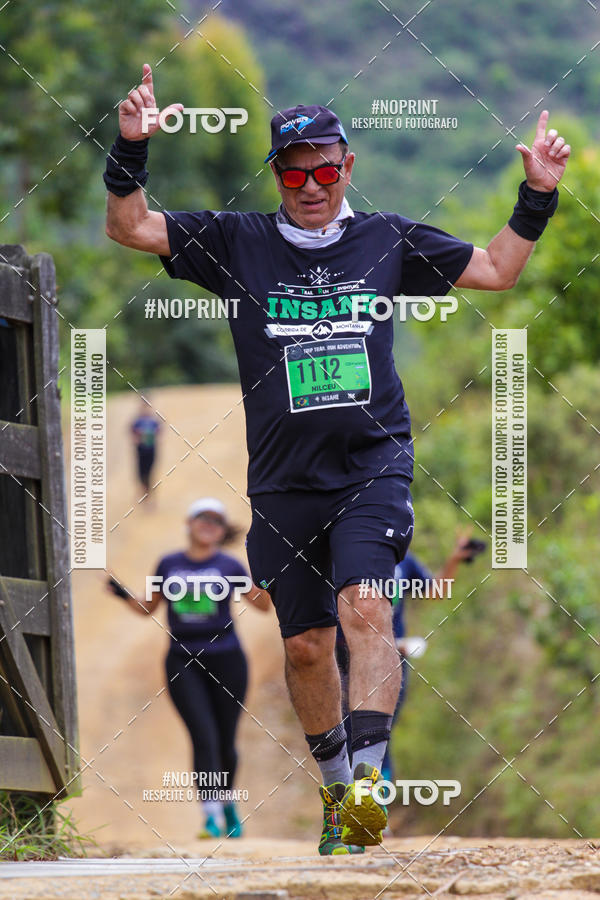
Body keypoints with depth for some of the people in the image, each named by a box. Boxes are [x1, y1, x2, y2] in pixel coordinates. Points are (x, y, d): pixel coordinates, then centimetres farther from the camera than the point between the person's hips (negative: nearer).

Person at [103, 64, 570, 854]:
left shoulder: (387, 241, 8)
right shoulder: (238, 243, 5)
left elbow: (496, 269, 17)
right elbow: (130, 228, 1)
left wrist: (537, 196, 5)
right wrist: (131, 151, -14)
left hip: (373, 466, -1)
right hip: (284, 483, 1)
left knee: (364, 608, -22)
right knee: (306, 645, 7)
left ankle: (369, 776, -30)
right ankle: (334, 781, 27)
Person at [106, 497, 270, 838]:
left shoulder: (229, 567, 3)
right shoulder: (169, 565, 7)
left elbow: (264, 602, 8)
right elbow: (148, 606, 18)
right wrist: (125, 595, -1)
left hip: (225, 660, 0)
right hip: (183, 663, 0)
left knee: (225, 742, 6)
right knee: (204, 736, -14)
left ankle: (227, 799, 33)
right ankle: (212, 814, -16)